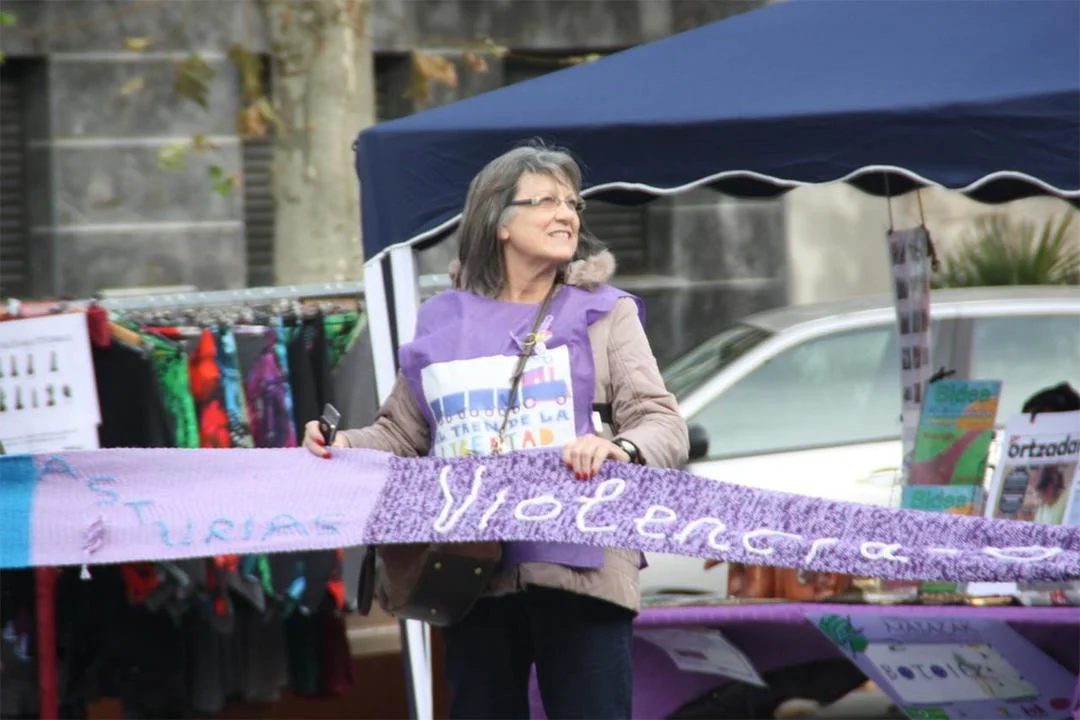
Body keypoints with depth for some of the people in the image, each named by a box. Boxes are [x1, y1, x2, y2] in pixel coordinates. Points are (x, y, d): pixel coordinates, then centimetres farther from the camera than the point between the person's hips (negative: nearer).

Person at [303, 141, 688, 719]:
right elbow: (400, 436, 21)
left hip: (578, 568, -2)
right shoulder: (443, 323, 14)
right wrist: (343, 447, 0)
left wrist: (623, 449, -23)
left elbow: (665, 426, -1)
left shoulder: (602, 312, 9)